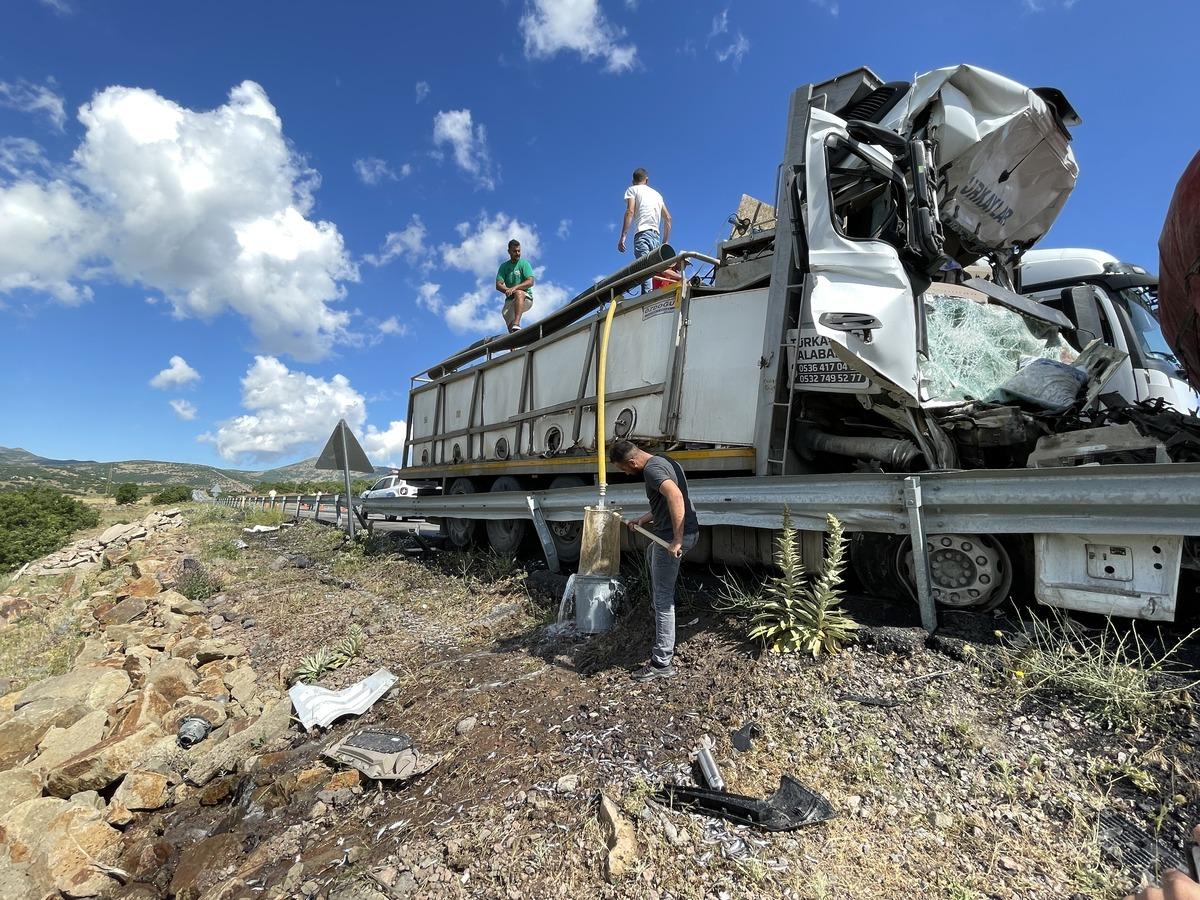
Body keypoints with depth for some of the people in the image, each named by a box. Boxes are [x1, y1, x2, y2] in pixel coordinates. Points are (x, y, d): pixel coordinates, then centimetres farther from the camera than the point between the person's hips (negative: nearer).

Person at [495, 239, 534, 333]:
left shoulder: (524, 263, 3)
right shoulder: (504, 266, 13)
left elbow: (530, 282, -11)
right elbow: (498, 285, 3)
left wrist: (515, 288, -25)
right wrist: (507, 290, -19)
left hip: (526, 298, -5)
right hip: (510, 300, 5)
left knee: (519, 293, -37)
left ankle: (516, 324, -54)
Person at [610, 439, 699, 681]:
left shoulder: (652, 469, -19)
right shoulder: (662, 461, 14)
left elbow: (675, 496, -37)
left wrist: (677, 540, -34)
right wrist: (643, 520, 22)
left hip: (673, 537, -11)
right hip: (688, 530, 11)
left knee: (663, 599, -2)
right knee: (651, 554, 37)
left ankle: (662, 663, 6)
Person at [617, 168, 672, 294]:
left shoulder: (632, 189, 14)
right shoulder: (657, 193, 31)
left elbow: (630, 211, -5)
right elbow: (668, 218, 25)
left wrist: (623, 237, -10)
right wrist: (665, 242, 29)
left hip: (642, 234, -6)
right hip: (656, 237, 7)